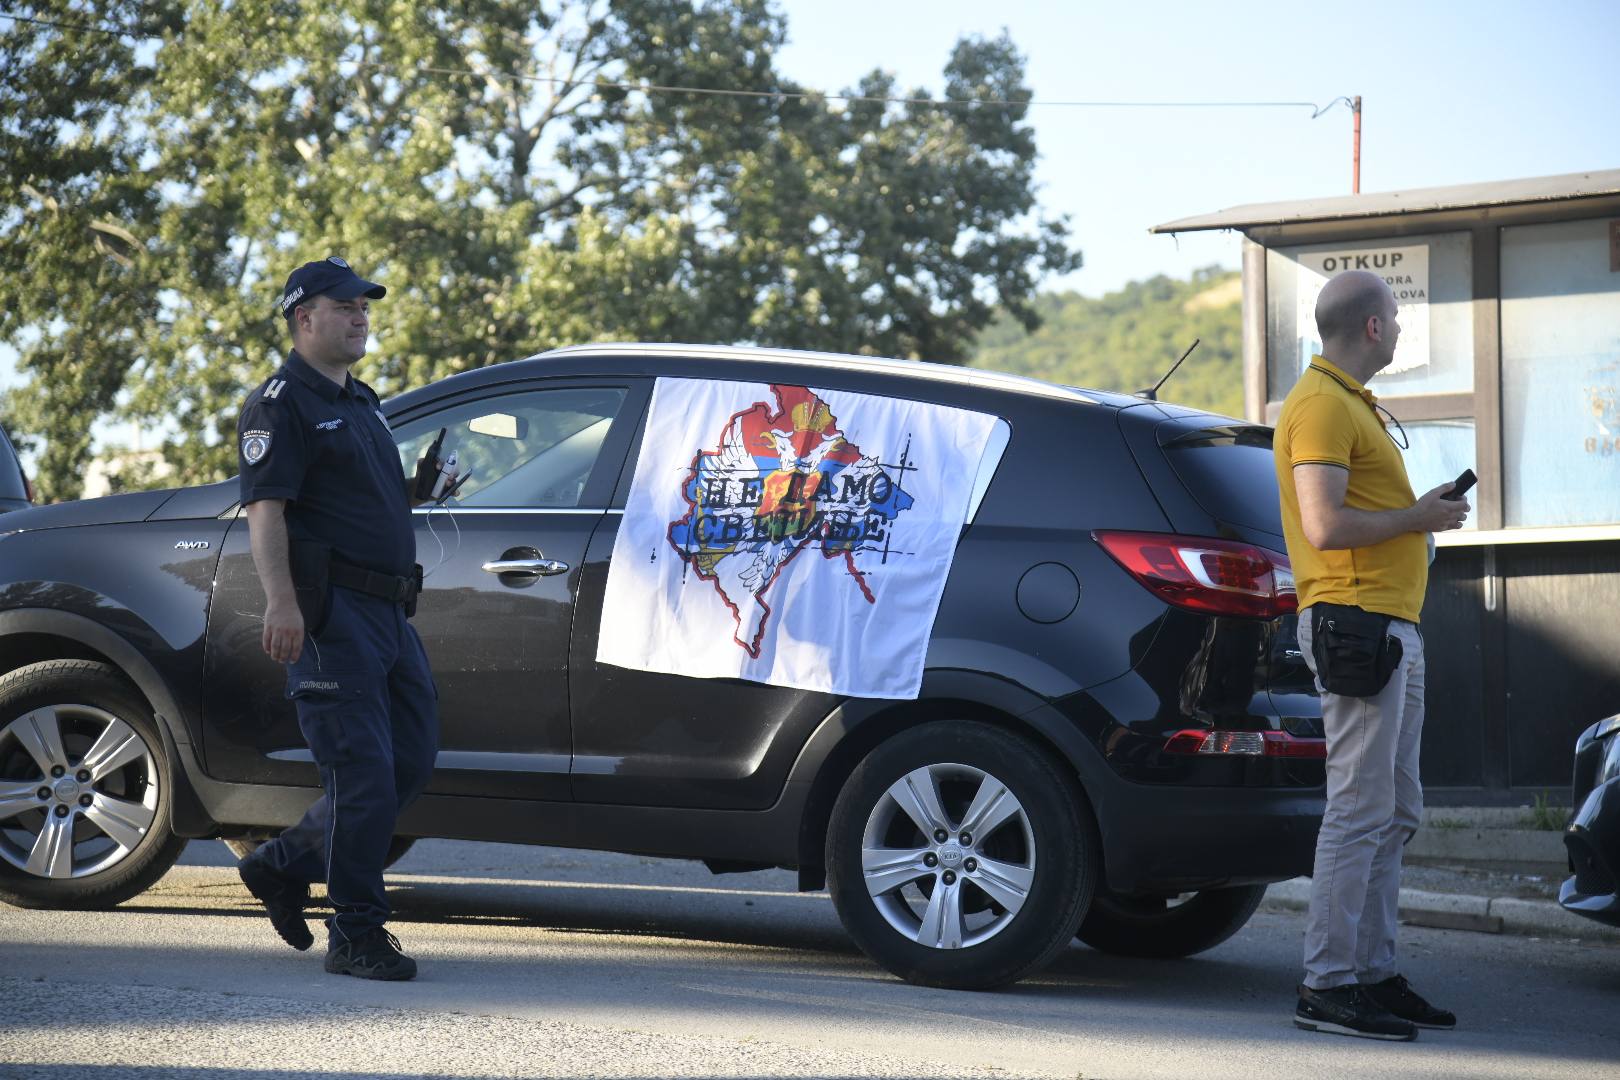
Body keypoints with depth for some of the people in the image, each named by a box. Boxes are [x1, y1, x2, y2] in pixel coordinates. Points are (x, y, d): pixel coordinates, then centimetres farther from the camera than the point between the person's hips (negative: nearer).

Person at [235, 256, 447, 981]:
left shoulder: (361, 403, 23)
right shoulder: (282, 403, -6)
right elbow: (265, 508, -17)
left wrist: (426, 481, 17)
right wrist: (281, 601, -28)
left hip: (388, 614, 9)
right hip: (331, 614, -9)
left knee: (411, 761, 9)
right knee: (363, 775, -10)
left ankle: (285, 866, 22)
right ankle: (356, 935, -2)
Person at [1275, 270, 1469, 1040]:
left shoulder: (1351, 401, 22)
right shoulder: (1321, 405, -13)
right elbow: (1325, 527, -22)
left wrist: (1421, 513, 14)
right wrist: (1417, 518, -11)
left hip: (1392, 627, 11)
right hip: (1354, 624, -11)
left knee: (1396, 813, 12)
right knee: (1361, 810, -11)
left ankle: (1373, 972, 18)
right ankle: (1327, 987, -9)